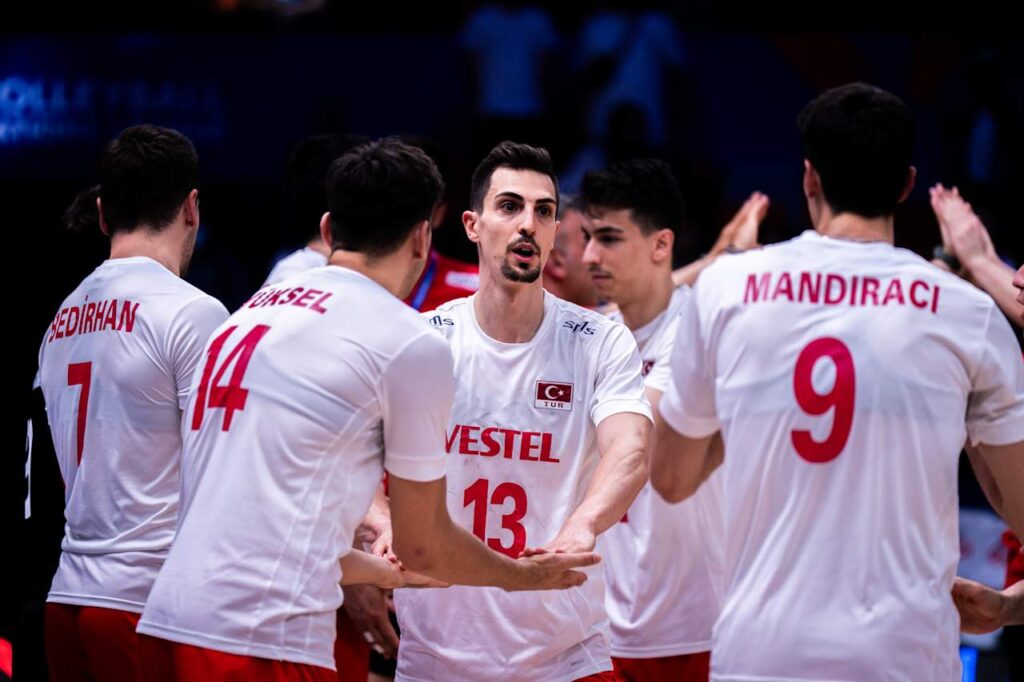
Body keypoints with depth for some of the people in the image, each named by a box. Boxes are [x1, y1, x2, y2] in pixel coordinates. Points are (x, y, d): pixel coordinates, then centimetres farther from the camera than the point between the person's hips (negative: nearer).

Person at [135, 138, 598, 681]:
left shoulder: (253, 312, 19)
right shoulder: (411, 345, -2)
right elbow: (422, 545, 6)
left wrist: (376, 571, 43)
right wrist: (523, 575, 25)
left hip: (172, 621, 8)